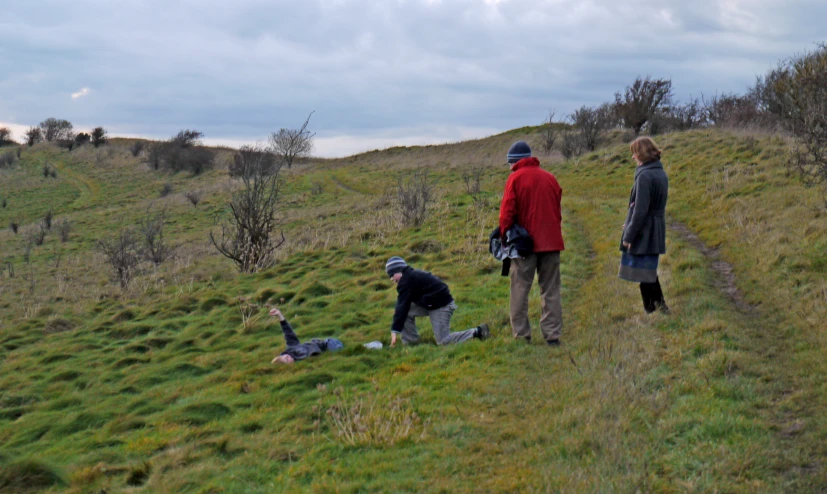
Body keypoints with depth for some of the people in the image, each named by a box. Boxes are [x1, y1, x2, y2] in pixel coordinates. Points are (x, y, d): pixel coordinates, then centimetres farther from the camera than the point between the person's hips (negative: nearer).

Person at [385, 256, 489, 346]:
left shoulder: (406, 281, -16)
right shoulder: (412, 275, 15)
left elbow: (402, 305, -20)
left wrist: (395, 330, -20)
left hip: (441, 306, -10)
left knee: (443, 341, -10)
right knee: (406, 312, 4)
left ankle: (477, 332, -5)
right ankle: (410, 342, 6)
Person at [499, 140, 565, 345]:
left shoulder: (516, 178, -4)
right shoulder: (550, 177, 11)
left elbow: (507, 212, -9)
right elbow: (557, 210, 13)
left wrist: (504, 235, 2)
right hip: (551, 241, 4)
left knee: (520, 289, 4)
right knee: (551, 290, 8)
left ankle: (521, 334, 3)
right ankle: (552, 334, 6)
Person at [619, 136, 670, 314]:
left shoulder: (644, 176, -19)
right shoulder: (661, 174, 9)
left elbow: (640, 210, -21)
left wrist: (629, 235, -14)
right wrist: (630, 224, 19)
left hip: (643, 232, -9)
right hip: (656, 232, 9)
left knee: (644, 273, 1)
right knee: (649, 272, 19)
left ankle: (651, 309, 6)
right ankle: (660, 305, 24)